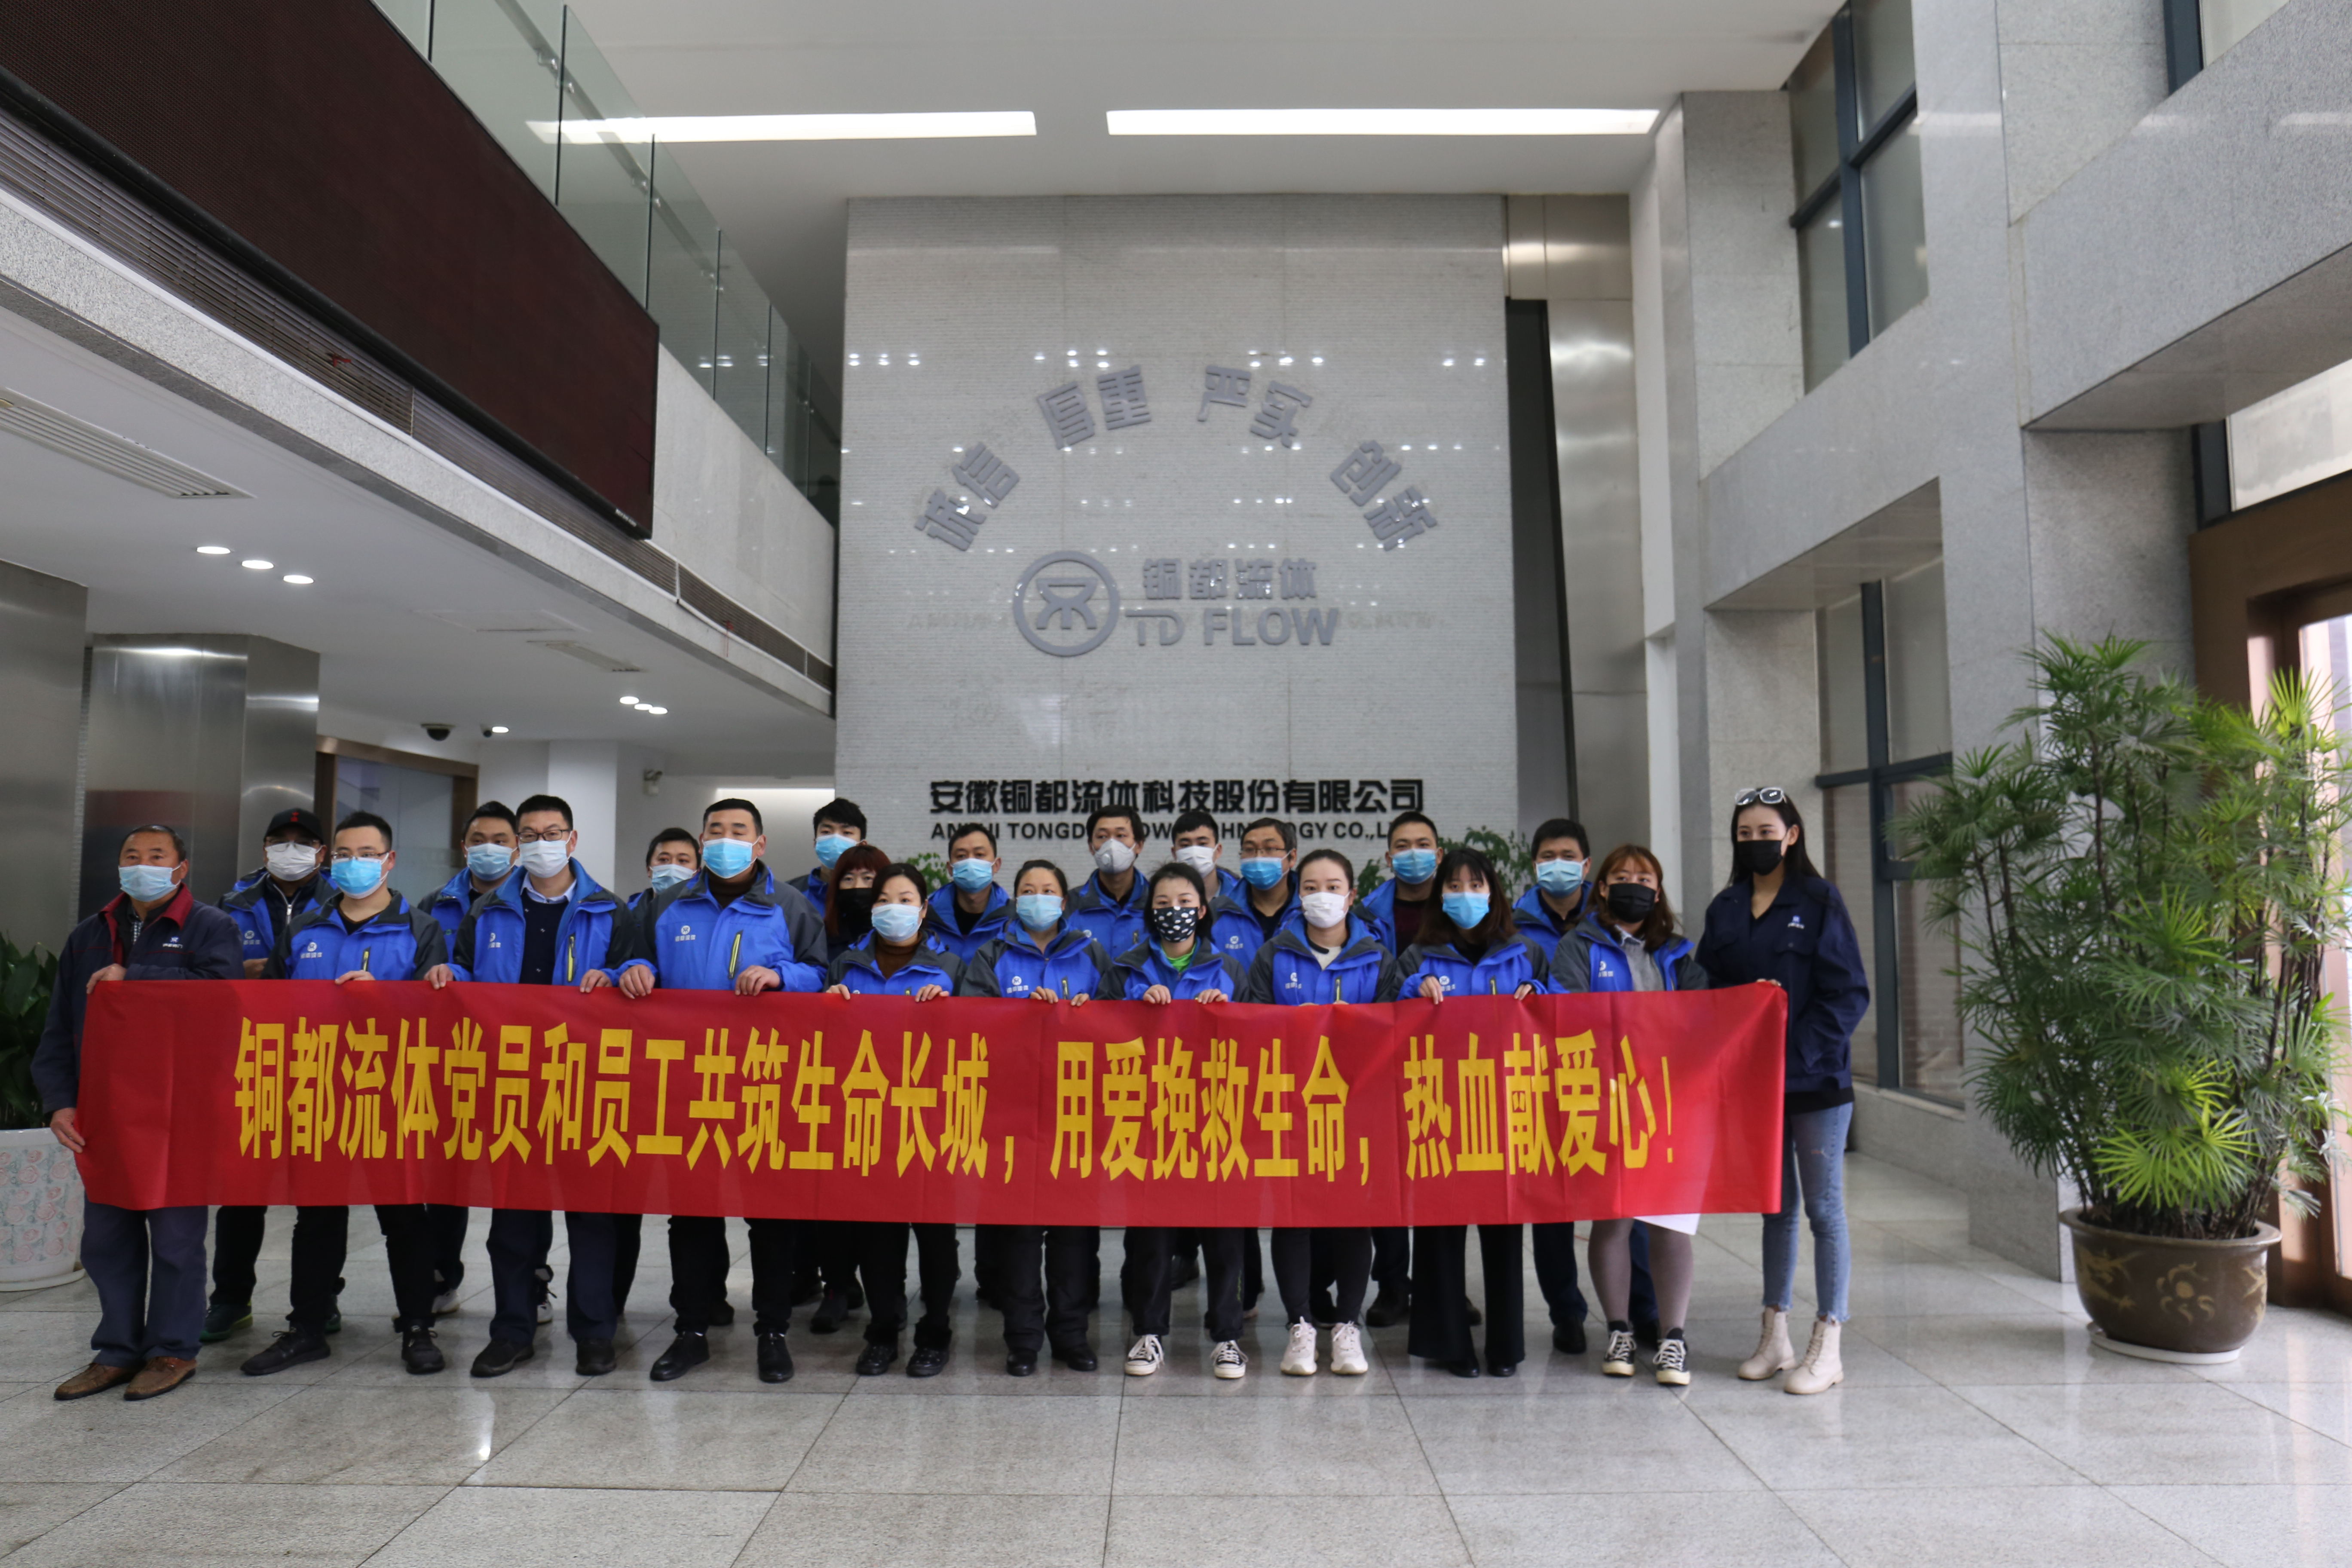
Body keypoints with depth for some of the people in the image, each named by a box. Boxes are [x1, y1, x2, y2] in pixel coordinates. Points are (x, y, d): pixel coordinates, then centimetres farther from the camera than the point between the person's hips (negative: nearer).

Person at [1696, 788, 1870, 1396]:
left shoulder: (1819, 900, -5)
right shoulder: (1725, 909, 9)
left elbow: (1848, 993, -10)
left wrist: (1799, 1057, -18)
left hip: (1816, 1081, -5)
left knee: (1823, 1208, 3)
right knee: (1775, 1206, 13)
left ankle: (1827, 1347, 11)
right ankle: (1775, 1336, 23)